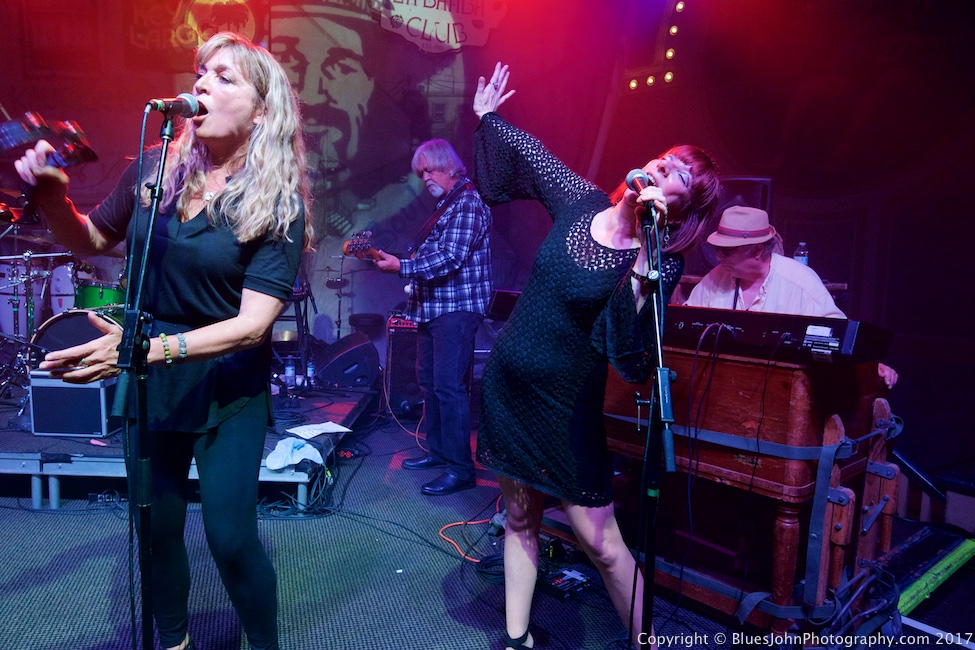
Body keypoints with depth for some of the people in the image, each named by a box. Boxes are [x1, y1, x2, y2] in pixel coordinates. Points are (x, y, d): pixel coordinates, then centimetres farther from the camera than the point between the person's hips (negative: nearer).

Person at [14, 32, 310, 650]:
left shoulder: (277, 204, -13)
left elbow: (253, 323, -21)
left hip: (229, 383, -4)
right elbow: (91, 239, 14)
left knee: (230, 536, -3)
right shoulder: (156, 169, -1)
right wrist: (54, 198, -7)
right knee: (156, 525, 15)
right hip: (150, 376, 4)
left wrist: (148, 348, -31)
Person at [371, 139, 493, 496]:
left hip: (456, 308, -10)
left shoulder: (468, 202, -11)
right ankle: (439, 450, 26)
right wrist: (394, 259, 13)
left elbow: (451, 257, -22)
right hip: (433, 307, 11)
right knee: (428, 381, 14)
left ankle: (461, 469, -6)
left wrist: (403, 267, -24)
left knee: (448, 386, -12)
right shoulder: (445, 205, 21)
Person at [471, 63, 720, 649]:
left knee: (601, 542, 0)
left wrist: (640, 272, -30)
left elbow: (631, 358, -25)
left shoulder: (661, 264, -14)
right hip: (507, 386, 5)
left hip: (567, 403, -5)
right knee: (520, 518, 17)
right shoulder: (581, 200, -1)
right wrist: (487, 117, 19)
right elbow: (526, 150, 16)